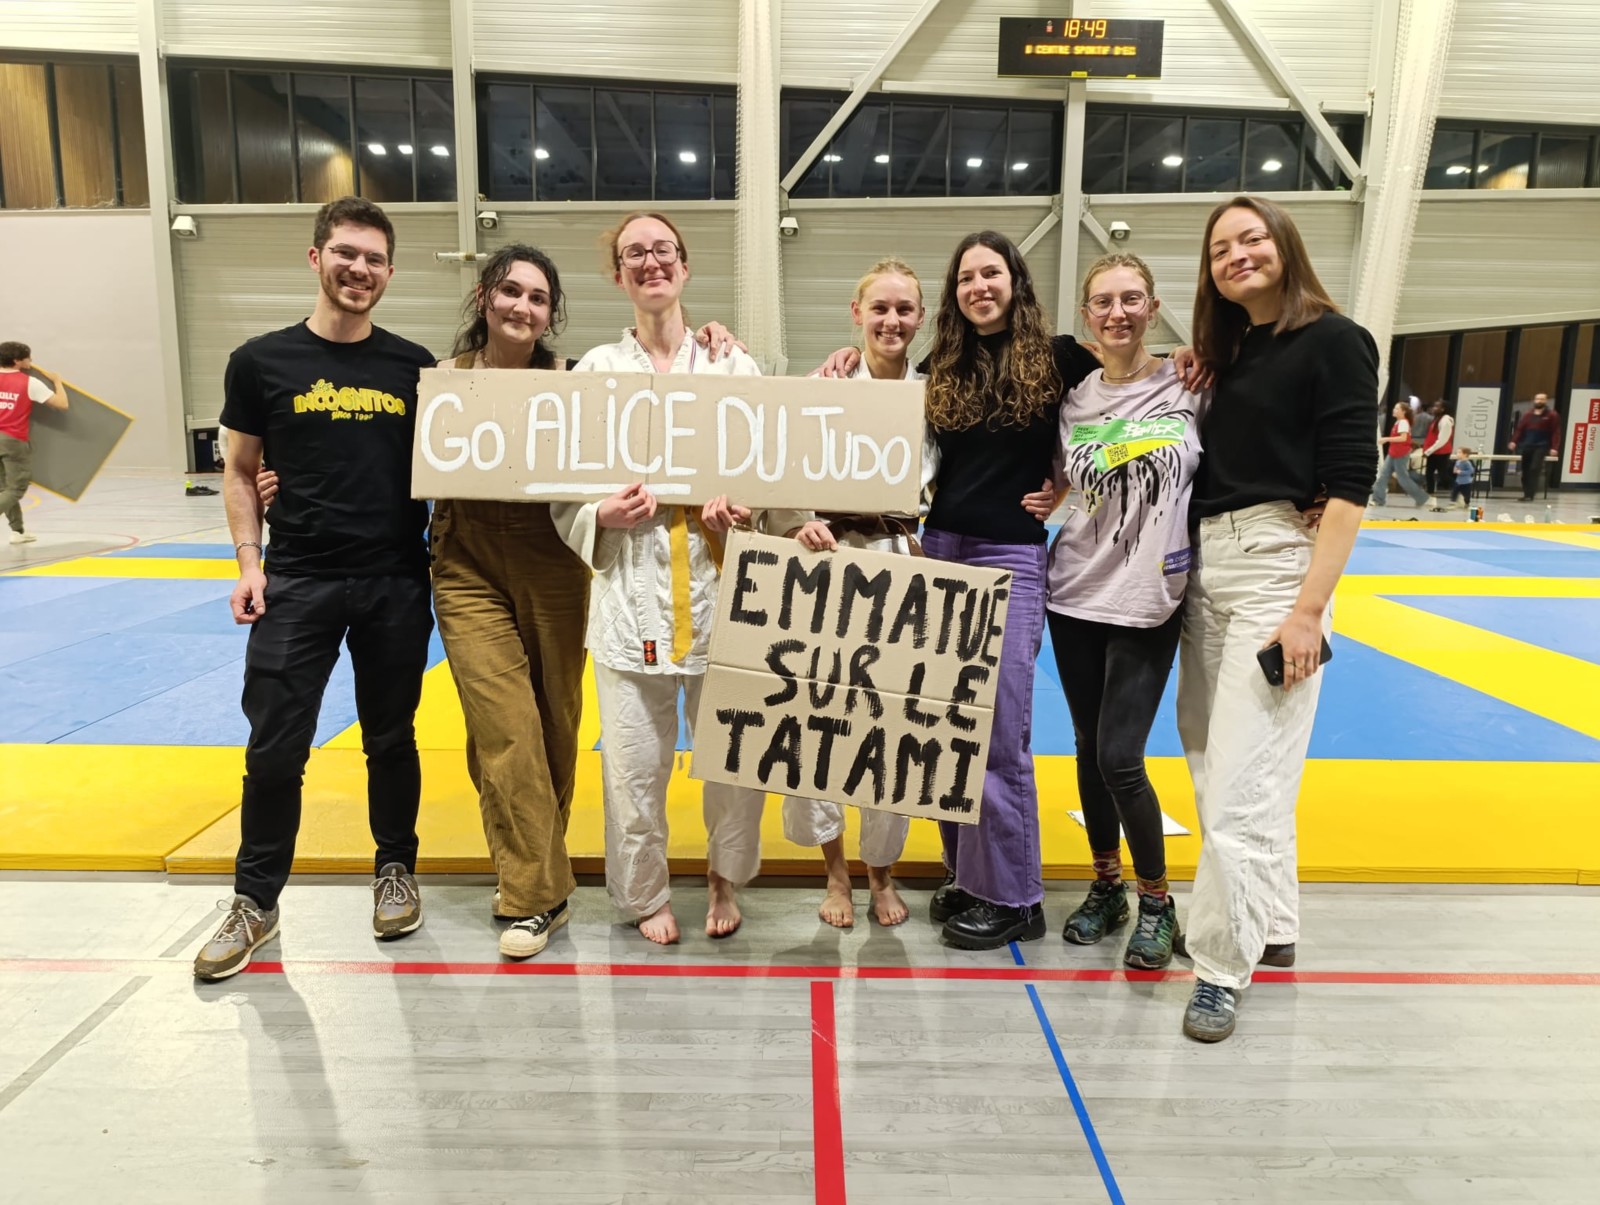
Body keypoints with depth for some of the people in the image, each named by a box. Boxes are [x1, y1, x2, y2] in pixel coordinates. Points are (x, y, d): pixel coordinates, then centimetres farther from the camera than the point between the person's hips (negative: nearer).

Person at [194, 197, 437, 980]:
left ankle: (395, 870, 32)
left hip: (398, 584, 1)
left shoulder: (414, 367, 4)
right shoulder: (262, 361, 0)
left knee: (391, 739, 13)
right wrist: (249, 562, -4)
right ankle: (255, 902, 21)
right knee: (274, 749, 3)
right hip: (297, 583, -1)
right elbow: (239, 473, 6)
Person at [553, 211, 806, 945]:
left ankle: (726, 875, 34)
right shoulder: (596, 369, 7)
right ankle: (645, 893, 30)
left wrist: (746, 511, -12)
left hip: (720, 582, 1)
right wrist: (602, 516, -13)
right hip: (631, 588, 0)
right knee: (635, 759, 5)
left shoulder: (734, 365, 8)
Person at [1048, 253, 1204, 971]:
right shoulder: (1073, 399, 5)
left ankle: (1157, 904, 15)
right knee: (1089, 748, 11)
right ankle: (1105, 886, 31)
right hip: (1076, 593, 3)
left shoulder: (1190, 386, -3)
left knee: (1119, 757, -8)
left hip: (1149, 598, -3)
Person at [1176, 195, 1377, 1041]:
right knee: (1215, 766, 13)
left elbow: (1348, 485, -12)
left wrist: (1309, 608, -18)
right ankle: (1271, 924, 30)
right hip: (1206, 565, 8)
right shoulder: (1226, 353, 16)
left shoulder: (1333, 342, -4)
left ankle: (1222, 968, 4)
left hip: (1279, 561, -8)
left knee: (1241, 781, -8)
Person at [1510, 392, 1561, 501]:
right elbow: (1520, 428, 9)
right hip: (1526, 446, 5)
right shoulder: (1528, 415, 15)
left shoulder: (1552, 415, 2)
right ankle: (1526, 494, 11)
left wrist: (1553, 447, -14)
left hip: (1541, 447, -5)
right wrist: (1514, 441, -5)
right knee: (1525, 470, 4)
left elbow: (1556, 432, -4)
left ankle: (1530, 495, -18)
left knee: (1535, 469, -17)